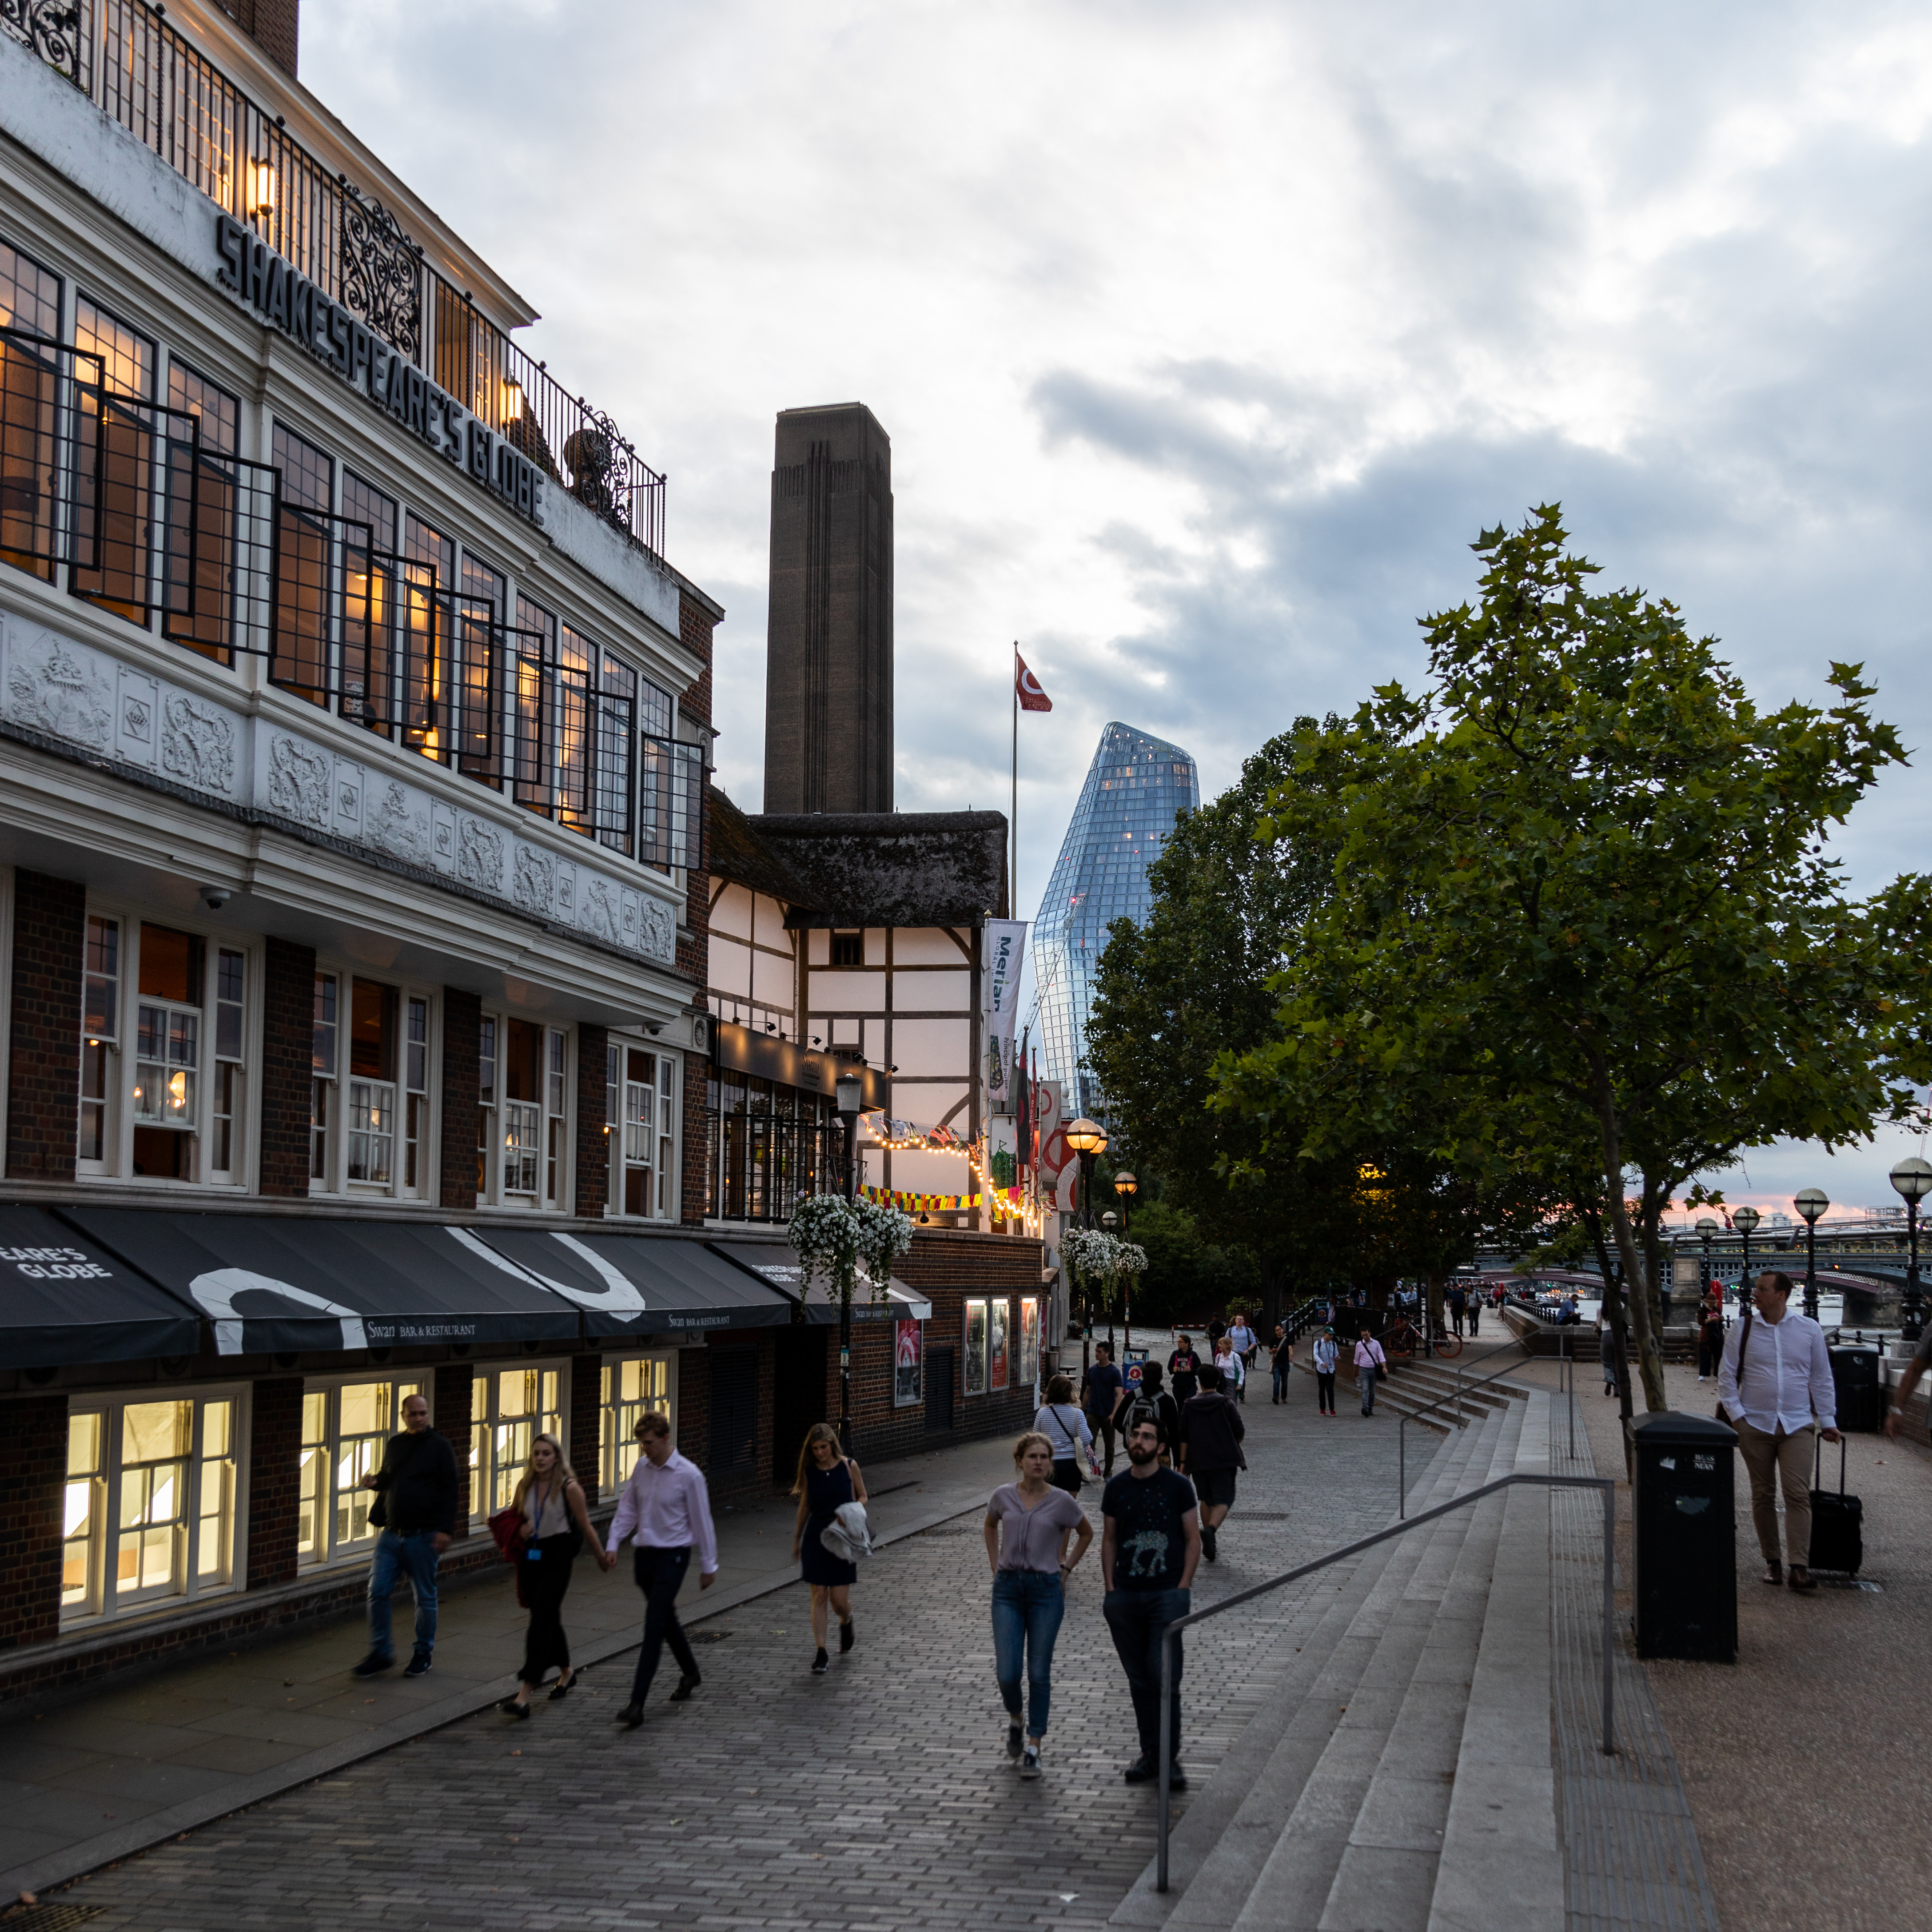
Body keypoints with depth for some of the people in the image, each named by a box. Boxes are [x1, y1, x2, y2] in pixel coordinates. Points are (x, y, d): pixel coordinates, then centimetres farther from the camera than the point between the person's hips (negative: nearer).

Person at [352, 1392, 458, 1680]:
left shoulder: (440, 1446, -3)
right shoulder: (393, 1445, 12)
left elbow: (449, 1491, -7)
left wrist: (445, 1530, -15)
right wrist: (375, 1481, 0)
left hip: (424, 1536, -4)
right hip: (392, 1534, 4)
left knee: (425, 1597, 5)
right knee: (377, 1592, -1)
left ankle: (423, 1653, 18)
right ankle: (380, 1653, 11)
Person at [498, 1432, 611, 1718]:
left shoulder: (569, 1488, -9)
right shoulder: (525, 1485, 5)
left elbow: (585, 1526, -1)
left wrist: (601, 1558, 6)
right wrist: (519, 1530, -3)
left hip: (557, 1557, -6)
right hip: (530, 1556, 6)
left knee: (541, 1622, -12)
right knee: (549, 1619, 18)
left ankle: (524, 1696, -18)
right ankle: (566, 1672, 41)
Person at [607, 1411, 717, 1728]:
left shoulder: (689, 1475, -13)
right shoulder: (642, 1467, 3)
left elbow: (702, 1521, -7)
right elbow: (627, 1508, 12)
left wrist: (708, 1565, -2)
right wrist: (614, 1544, 1)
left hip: (673, 1556, -6)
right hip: (646, 1554, 6)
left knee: (654, 1627, -11)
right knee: (667, 1620, 20)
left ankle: (637, 1704, -14)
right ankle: (690, 1673, 42)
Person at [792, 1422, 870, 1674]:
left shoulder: (849, 1466, -3)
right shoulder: (809, 1471, 1)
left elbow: (862, 1496, 8)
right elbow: (805, 1506, 12)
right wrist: (796, 1540, 16)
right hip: (815, 1539, 1)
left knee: (839, 1599, -1)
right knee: (819, 1596, -2)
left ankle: (846, 1623, 35)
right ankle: (821, 1654, 2)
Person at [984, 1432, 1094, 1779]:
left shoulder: (1061, 1501, -5)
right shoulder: (1004, 1496, 1)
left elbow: (1086, 1533, 13)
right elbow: (991, 1526, 22)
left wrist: (1066, 1569, 8)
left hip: (1046, 1590, -1)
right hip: (1008, 1589, 1)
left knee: (1039, 1673, 2)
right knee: (1007, 1673, -4)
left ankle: (1034, 1748, 12)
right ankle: (1015, 1719, 28)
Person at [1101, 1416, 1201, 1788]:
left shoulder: (1177, 1486, -1)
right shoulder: (1116, 1488, 7)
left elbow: (1193, 1539, 2)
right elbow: (1109, 1540, 13)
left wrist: (1183, 1588, -7)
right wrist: (1110, 1588, 4)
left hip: (1168, 1594, -3)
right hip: (1125, 1597, 3)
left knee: (1164, 1678, -9)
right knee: (1139, 1680, 9)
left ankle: (1170, 1758, 2)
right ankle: (1150, 1753, 19)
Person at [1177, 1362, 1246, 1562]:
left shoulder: (1189, 1406, 3)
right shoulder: (1226, 1404, -4)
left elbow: (1184, 1437, 1)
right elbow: (1239, 1432, -4)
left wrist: (1183, 1462, 4)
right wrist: (1233, 1446, 17)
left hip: (1198, 1461, 3)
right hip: (1223, 1460, -3)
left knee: (1206, 1499, 17)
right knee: (1224, 1499, -3)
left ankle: (1209, 1545, 17)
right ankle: (1210, 1529, -31)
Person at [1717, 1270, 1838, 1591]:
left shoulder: (1809, 1330, 3)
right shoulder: (1743, 1329, 2)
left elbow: (1822, 1378, 10)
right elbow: (1727, 1375, 5)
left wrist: (1827, 1420, 7)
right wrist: (1735, 1415, -3)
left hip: (1797, 1425, -1)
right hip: (1755, 1425, 1)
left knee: (1798, 1495, -10)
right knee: (1763, 1494, 6)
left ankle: (1800, 1567, -11)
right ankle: (1771, 1561, 15)